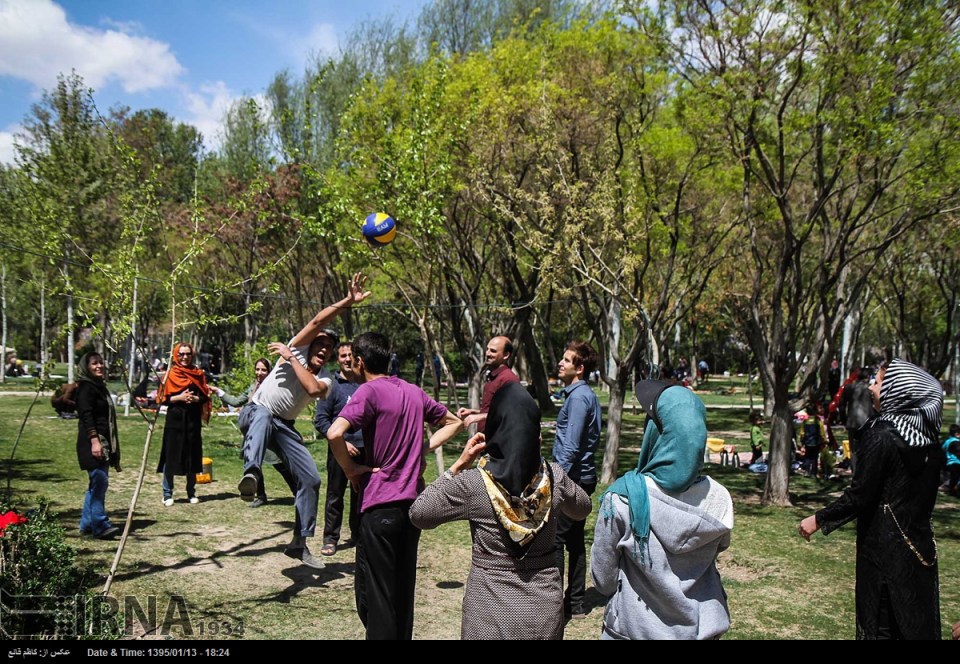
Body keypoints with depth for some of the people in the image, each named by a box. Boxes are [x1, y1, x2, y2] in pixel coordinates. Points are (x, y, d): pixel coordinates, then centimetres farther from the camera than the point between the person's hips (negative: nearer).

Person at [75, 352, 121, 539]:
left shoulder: (100, 386, 20)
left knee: (97, 483, 11)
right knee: (99, 481, -12)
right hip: (93, 442, -10)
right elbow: (86, 416, -17)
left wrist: (113, 446, 25)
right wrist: (94, 440, -26)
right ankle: (100, 525, -11)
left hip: (104, 442, 10)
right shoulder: (85, 388, -8)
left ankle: (87, 524, 17)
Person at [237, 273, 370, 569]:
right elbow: (317, 321, -19)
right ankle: (251, 473, -69)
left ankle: (299, 543, 8)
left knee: (311, 478, -4)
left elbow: (313, 389, -22)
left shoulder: (325, 381, 5)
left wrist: (290, 357, -17)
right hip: (255, 413, -5)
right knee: (263, 416, -42)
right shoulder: (298, 349, -2)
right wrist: (347, 302, -23)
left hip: (285, 427, 5)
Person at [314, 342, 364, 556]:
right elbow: (320, 420, -6)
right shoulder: (332, 385, -4)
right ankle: (330, 538, 12)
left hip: (365, 449, 3)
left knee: (362, 495, 12)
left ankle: (358, 534, 25)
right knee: (335, 495, 2)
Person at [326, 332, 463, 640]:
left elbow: (334, 433, -27)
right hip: (414, 499, 7)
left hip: (381, 503, -7)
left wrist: (350, 468, -11)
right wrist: (422, 449, 11)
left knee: (372, 591, 3)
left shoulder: (369, 391, -11)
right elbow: (454, 423, 20)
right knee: (404, 585, 17)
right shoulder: (414, 392, 9)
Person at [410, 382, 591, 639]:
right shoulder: (554, 477, -11)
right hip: (545, 607, 2)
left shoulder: (472, 484, -18)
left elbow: (418, 514, -4)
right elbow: (582, 509, 12)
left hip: (491, 611, -2)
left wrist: (459, 465, -6)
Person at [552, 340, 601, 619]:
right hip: (582, 478, 10)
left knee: (554, 538, -7)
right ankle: (575, 603, 21)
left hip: (572, 478, -10)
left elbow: (571, 447, -22)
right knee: (575, 541, 14)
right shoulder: (585, 395, 15)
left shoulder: (578, 397, -16)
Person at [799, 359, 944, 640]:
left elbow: (860, 495, -18)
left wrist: (819, 519, -9)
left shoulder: (881, 435, -18)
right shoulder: (927, 435, 3)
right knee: (918, 620, 14)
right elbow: (925, 491, 10)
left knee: (880, 621, 6)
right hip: (920, 543, 7)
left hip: (883, 543, -6)